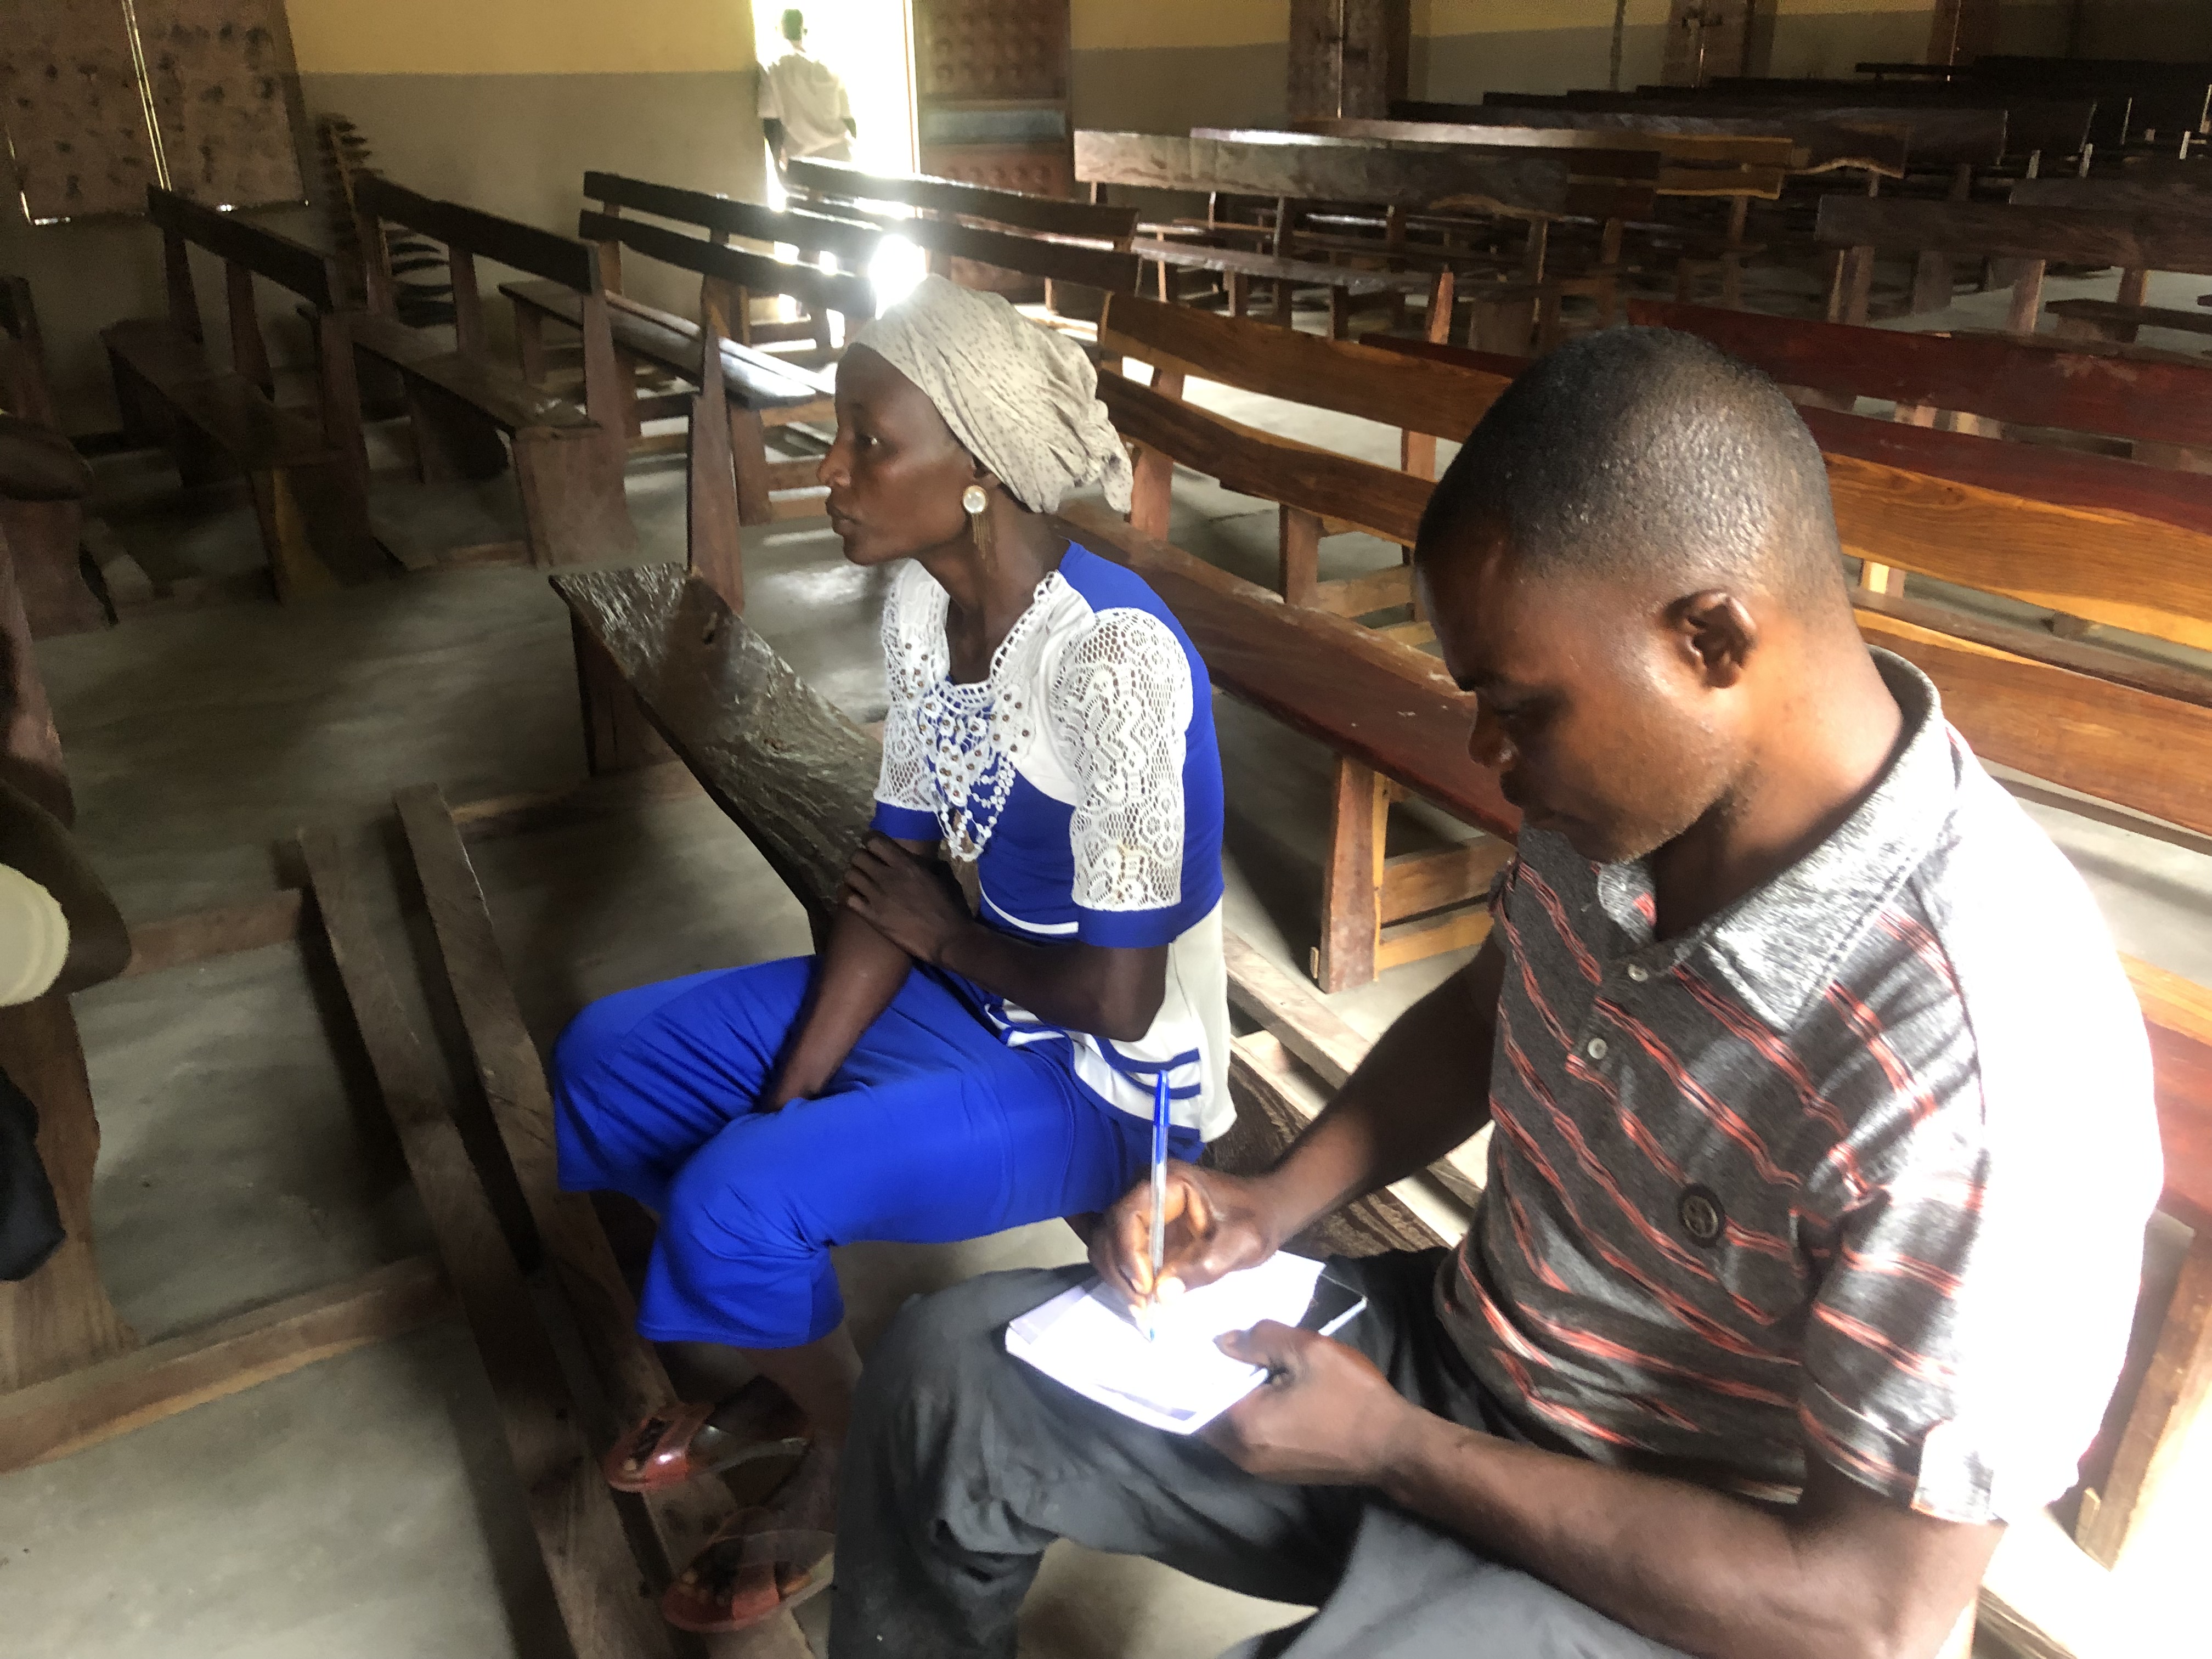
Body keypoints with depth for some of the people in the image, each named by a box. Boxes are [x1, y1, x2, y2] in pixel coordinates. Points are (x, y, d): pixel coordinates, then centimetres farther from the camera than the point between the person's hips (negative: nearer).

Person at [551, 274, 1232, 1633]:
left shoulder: (1114, 659, -31)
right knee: (608, 1064, 5)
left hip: (1109, 1082, -8)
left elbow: (1117, 995, -27)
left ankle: (857, 1456, 11)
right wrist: (789, 1093, -7)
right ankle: (776, 1377, 25)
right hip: (968, 997, 9)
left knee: (735, 1206, -23)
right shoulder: (923, 602, -4)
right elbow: (897, 873, 1)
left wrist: (942, 935, -10)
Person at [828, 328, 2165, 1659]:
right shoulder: (1626, 791, -12)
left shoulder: (1997, 1067, -32)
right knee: (948, 1376, 2)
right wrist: (1285, 1197, -6)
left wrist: (1396, 1449, -19)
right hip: (1461, 1346, 6)